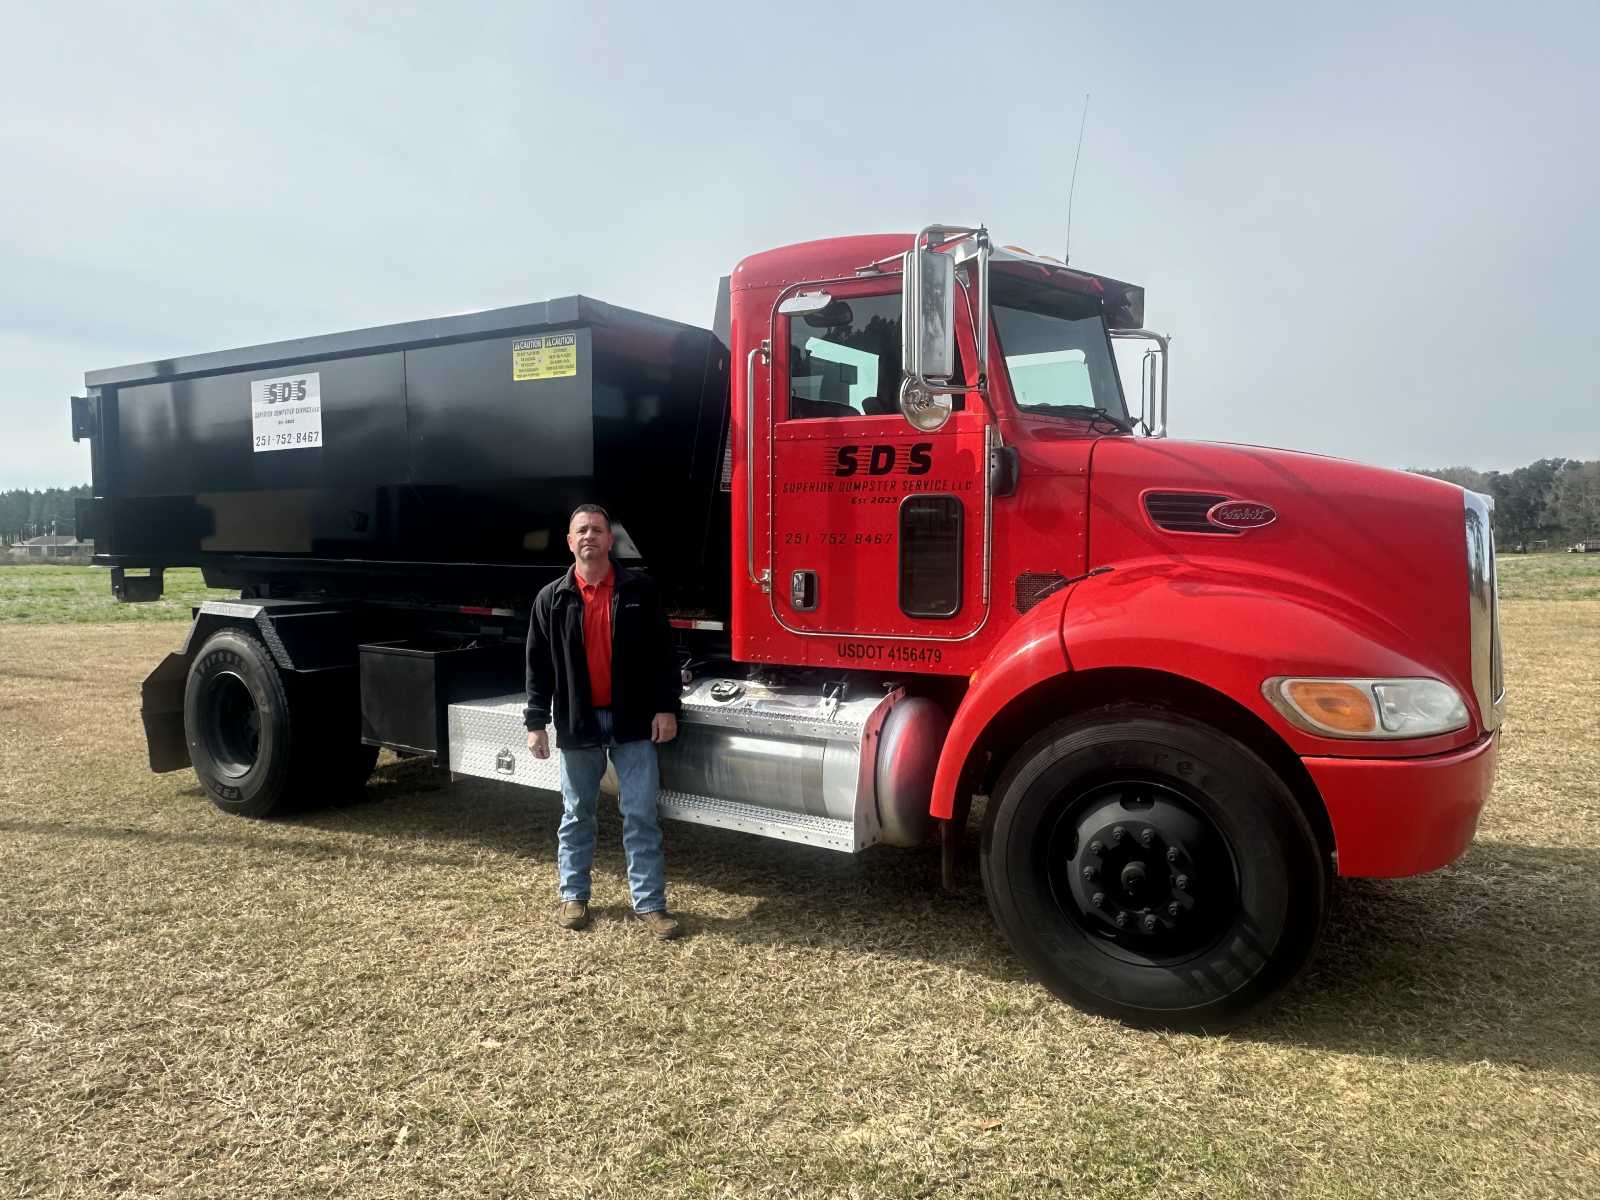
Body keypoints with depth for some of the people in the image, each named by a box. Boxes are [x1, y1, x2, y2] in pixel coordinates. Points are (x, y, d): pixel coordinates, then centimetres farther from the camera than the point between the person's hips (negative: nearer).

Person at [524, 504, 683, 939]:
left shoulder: (639, 590, -1)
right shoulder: (551, 599, 1)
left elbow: (662, 653, 0)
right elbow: (538, 666, 2)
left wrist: (666, 708, -6)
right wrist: (536, 722, -2)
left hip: (632, 722, -1)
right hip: (577, 723, 1)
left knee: (641, 814, 1)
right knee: (576, 815, 13)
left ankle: (650, 903, 9)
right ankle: (573, 896, 28)